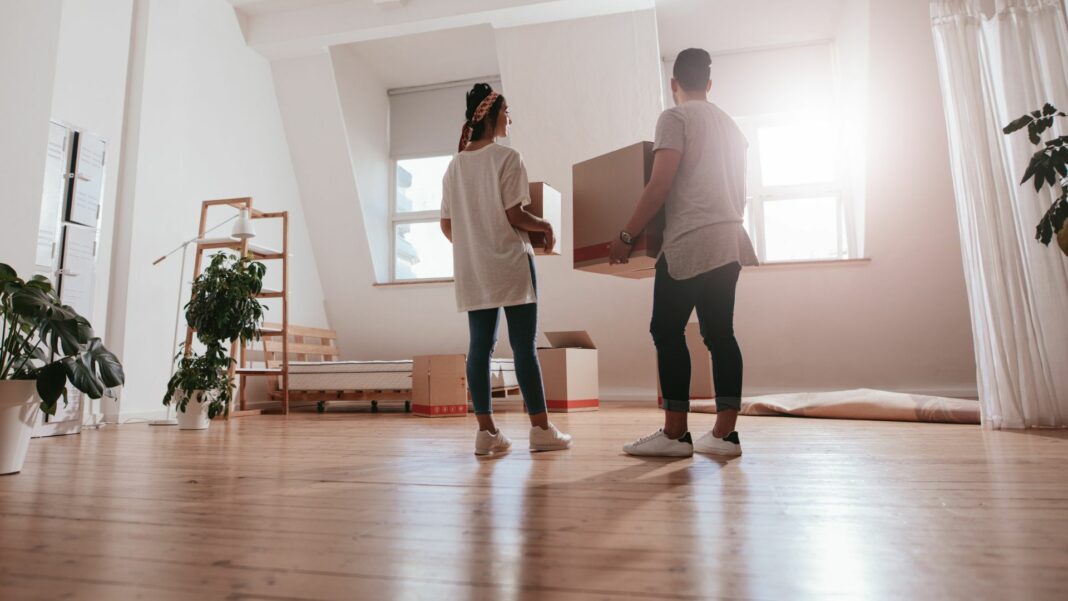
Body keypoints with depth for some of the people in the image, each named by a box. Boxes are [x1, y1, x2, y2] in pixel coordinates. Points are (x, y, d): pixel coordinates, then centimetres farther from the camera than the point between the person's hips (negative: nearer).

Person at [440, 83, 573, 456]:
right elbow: (514, 215, -12)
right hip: (510, 263, -6)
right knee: (524, 345, -2)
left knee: (480, 345, 5)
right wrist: (545, 226, 5)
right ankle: (541, 429, 4)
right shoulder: (506, 158, -7)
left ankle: (486, 432, 7)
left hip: (472, 269, 6)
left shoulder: (455, 165, 12)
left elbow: (446, 225, 11)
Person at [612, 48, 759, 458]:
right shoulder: (729, 123, 22)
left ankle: (674, 434, -4)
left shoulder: (675, 117, -2)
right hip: (729, 241, 8)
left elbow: (660, 184, -13)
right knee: (719, 333, 6)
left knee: (667, 331, -4)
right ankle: (724, 433, 6)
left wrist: (627, 236, -10)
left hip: (690, 242, -8)